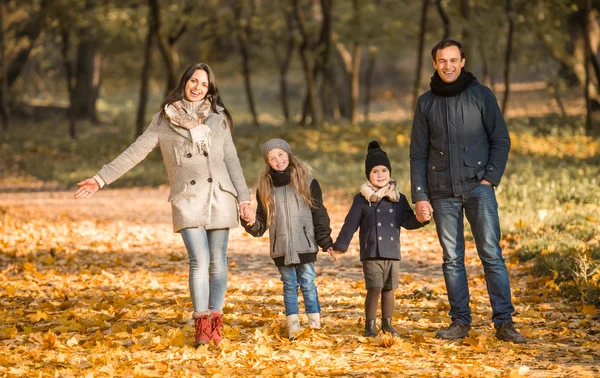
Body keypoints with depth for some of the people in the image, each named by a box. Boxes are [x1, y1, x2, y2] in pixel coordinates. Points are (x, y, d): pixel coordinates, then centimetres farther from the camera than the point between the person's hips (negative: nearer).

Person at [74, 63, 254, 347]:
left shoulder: (218, 118, 11)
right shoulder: (164, 120, 7)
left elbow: (231, 160, 11)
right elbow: (134, 153, 6)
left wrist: (244, 198, 5)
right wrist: (100, 179, 1)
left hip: (220, 197, 2)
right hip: (187, 201, -2)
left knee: (218, 260, 1)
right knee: (199, 260, -14)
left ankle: (215, 321, 8)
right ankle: (201, 324, -9)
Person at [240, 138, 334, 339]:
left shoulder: (308, 183, 0)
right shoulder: (265, 187, 6)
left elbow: (319, 214, 1)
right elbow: (262, 221, 10)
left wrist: (325, 241, -4)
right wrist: (251, 224, -13)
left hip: (305, 245, -2)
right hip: (281, 247, 2)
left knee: (308, 283, 1)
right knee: (289, 285, 7)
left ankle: (315, 323, 8)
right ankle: (293, 325, 11)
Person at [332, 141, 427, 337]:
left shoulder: (399, 199, 7)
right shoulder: (362, 199, -1)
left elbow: (408, 222, 8)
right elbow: (350, 224, 1)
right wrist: (339, 246, 2)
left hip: (392, 253, 3)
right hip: (371, 253, -3)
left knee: (389, 289, 9)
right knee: (374, 289, -10)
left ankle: (387, 324, 20)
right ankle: (370, 325, 0)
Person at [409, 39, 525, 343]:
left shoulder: (481, 95, 4)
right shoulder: (426, 103, 9)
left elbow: (501, 140, 4)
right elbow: (418, 154, 9)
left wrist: (490, 178, -8)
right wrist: (420, 196, 2)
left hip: (478, 188, -2)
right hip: (443, 193, 2)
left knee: (491, 255, -7)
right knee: (452, 259, 4)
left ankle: (503, 321, -5)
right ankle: (460, 321, 10)